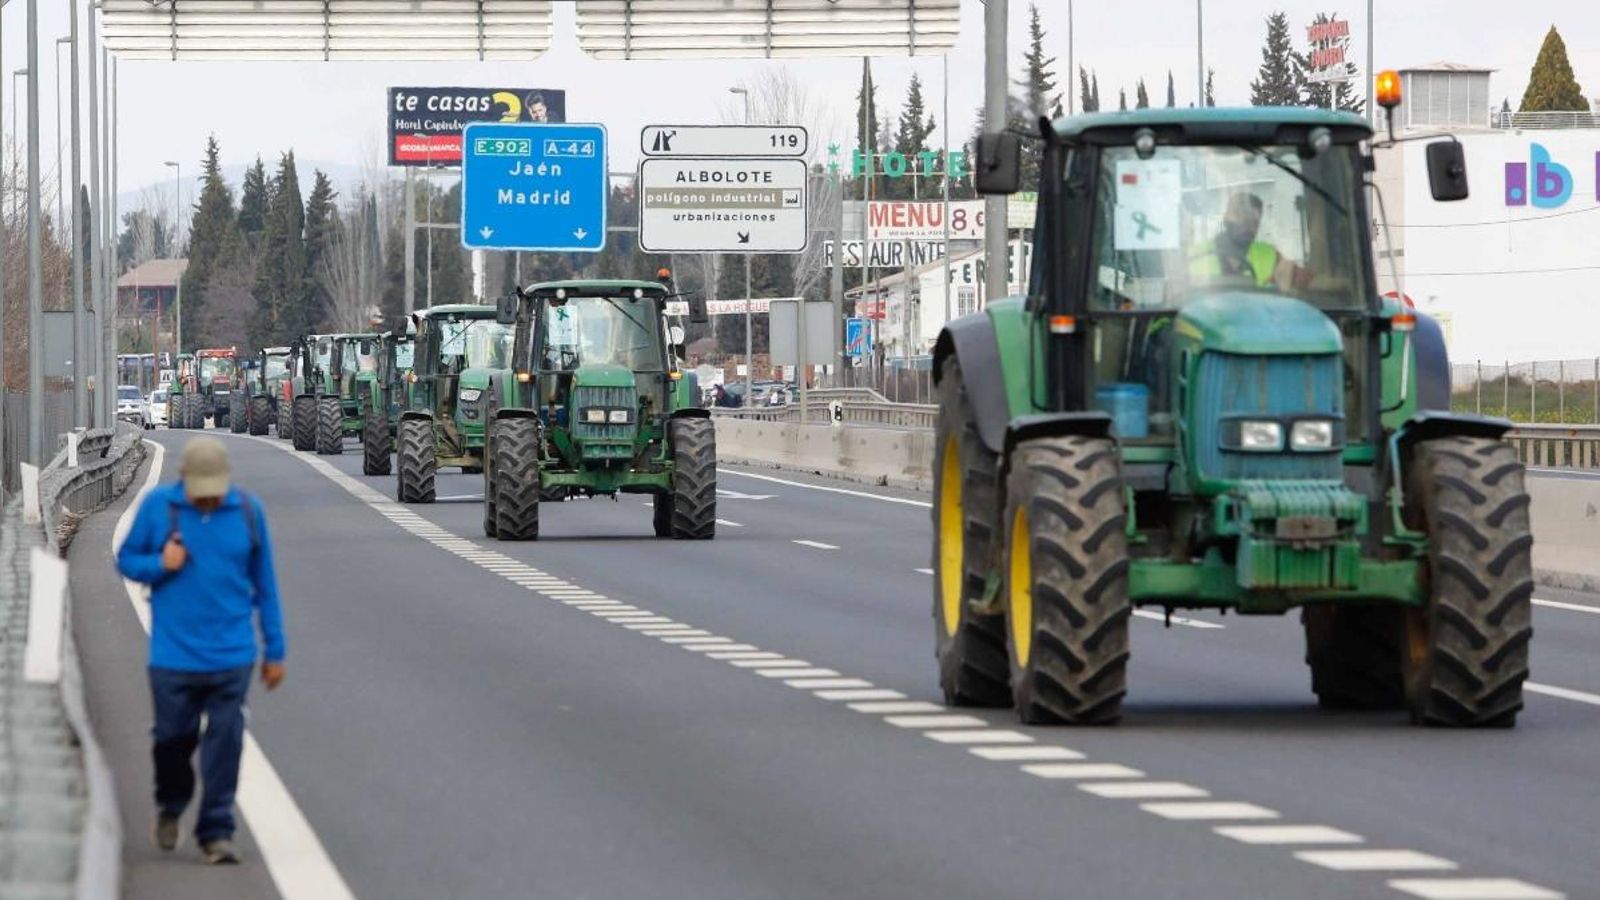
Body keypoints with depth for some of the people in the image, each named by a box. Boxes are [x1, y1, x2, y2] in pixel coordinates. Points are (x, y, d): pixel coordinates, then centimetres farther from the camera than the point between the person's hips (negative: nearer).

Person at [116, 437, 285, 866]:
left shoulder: (247, 510, 0)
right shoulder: (158, 506, -3)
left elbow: (265, 584, 8)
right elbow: (126, 559, 8)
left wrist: (275, 650, 10)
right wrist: (159, 564, -14)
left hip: (232, 654, 0)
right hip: (173, 654, 0)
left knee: (224, 742, -5)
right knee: (172, 738, 6)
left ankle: (216, 831, 1)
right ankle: (170, 807, 34)